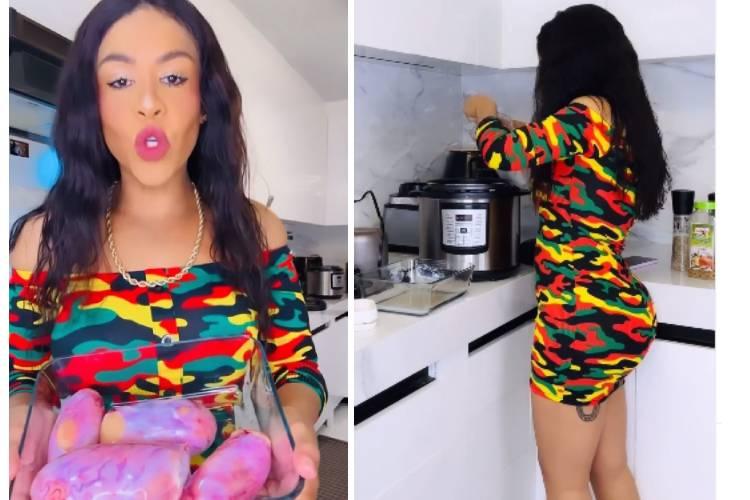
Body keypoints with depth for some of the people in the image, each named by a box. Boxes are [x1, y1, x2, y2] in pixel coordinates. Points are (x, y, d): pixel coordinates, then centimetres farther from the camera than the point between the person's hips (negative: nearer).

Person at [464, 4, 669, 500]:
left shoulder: (587, 112, -12)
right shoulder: (620, 121, 14)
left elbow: (508, 152, -25)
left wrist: (485, 113, -4)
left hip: (584, 315, -9)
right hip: (619, 310, 9)